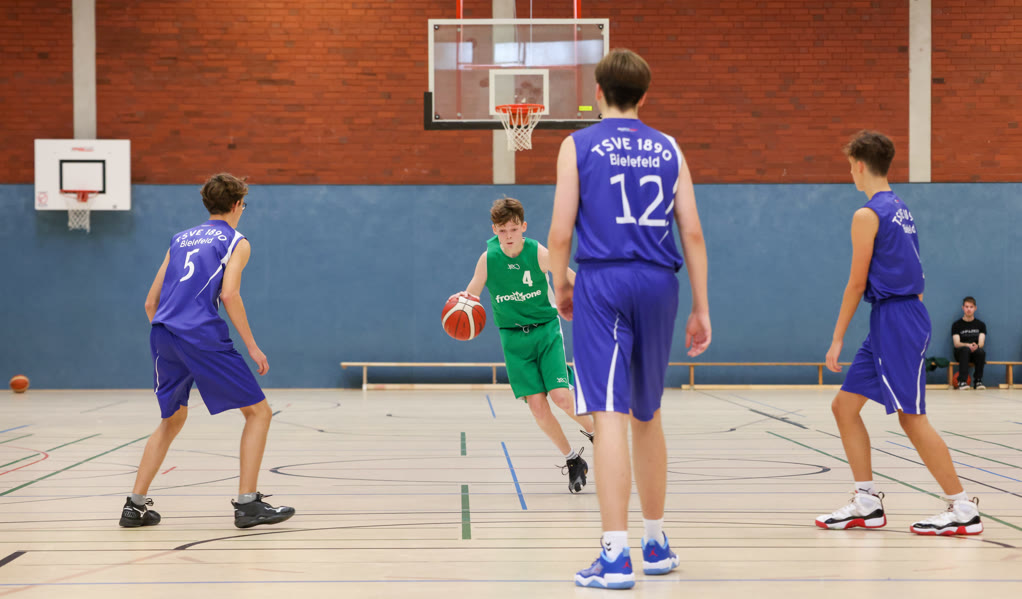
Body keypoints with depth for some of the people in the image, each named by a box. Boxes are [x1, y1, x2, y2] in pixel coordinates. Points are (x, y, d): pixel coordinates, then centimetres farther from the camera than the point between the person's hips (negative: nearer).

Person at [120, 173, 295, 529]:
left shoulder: (180, 239, 24)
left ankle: (136, 505, 19)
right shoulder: (236, 242, 8)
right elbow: (229, 293, -9)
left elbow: (151, 303, 22)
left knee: (172, 420, 24)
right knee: (258, 411, 3)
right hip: (203, 336, -6)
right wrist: (252, 347, -5)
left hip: (163, 336, 7)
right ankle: (247, 503, -5)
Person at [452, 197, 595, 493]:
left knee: (562, 397, -17)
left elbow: (572, 281, -3)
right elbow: (471, 294, -1)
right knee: (537, 405, -7)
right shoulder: (488, 258, -9)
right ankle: (572, 460, 13)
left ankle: (594, 432, 15)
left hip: (546, 330, -1)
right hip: (514, 338, 2)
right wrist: (462, 299, -23)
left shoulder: (538, 253, -13)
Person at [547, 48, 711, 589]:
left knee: (610, 414, -9)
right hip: (658, 283, 4)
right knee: (647, 415, 17)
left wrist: (560, 289, 13)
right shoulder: (668, 149, 12)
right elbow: (692, 233, 7)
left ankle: (615, 555, -15)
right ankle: (656, 544, 27)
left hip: (603, 283, -4)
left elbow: (560, 234, -3)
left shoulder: (578, 145, 2)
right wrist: (701, 308, 11)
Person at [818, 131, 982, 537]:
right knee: (845, 405, 11)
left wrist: (837, 339, -8)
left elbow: (857, 283, -12)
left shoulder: (868, 214, -11)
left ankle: (964, 511, -3)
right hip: (889, 322, 10)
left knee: (912, 418, -7)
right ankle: (867, 504, 12)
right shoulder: (900, 210, 16)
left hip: (895, 320, -10)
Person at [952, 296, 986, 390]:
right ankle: (962, 381, -41)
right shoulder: (957, 325, 6)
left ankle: (978, 381, -25)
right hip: (960, 353, -1)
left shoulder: (981, 325, 11)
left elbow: (981, 343, -1)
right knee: (965, 349, -38)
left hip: (975, 352, 1)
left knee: (981, 352, -35)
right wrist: (968, 345, -27)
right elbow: (956, 343, -6)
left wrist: (976, 346, -26)